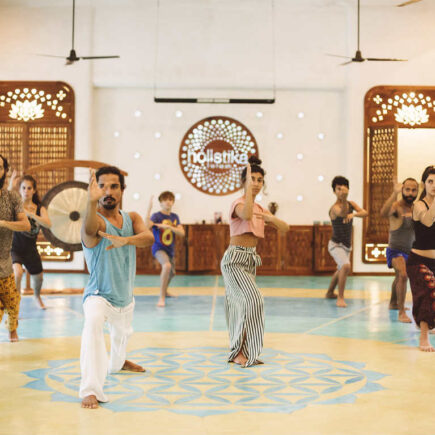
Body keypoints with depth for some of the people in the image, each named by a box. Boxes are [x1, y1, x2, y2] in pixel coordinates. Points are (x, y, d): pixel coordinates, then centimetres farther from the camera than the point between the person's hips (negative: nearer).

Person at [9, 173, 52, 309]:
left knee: (38, 277, 19)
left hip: (31, 249, 4)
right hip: (15, 248, -4)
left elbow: (48, 224, -21)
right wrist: (10, 187, -45)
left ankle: (37, 296, 52)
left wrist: (30, 213, -33)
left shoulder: (40, 209, -2)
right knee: (18, 272, -30)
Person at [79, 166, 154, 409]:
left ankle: (118, 362, 67)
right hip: (99, 295, -7)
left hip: (126, 298, 7)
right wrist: (92, 202, -70)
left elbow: (149, 238, -25)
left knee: (122, 333, 32)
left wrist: (125, 240, -46)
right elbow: (90, 229, -49)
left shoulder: (131, 218, -5)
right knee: (93, 323, -38)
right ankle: (90, 391, -38)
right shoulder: (96, 220, -22)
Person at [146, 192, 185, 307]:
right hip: (159, 248, -7)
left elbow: (182, 233, -8)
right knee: (167, 265, -34)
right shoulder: (157, 216, -14)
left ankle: (165, 291, 55)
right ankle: (162, 297, -26)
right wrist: (149, 208, -44)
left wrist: (168, 226, -23)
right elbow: (147, 225, -34)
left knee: (171, 273, 24)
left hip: (170, 249, 7)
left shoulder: (175, 217, 3)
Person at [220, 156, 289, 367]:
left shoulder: (260, 209, 14)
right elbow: (246, 215, -35)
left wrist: (271, 218, -12)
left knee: (241, 304, 12)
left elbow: (285, 228, 9)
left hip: (250, 260, 8)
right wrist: (249, 186, -29)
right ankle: (239, 351, -15)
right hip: (235, 259, -8)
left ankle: (238, 352, 19)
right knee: (252, 299, -21)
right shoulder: (238, 203, -9)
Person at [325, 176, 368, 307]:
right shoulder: (334, 207, -22)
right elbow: (342, 213, -45)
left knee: (341, 270, 26)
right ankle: (340, 298, -24)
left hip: (347, 245, 8)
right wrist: (343, 199, -63)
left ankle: (330, 292, 49)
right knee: (346, 266, -31)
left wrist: (353, 214, -34)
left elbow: (365, 213, -15)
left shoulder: (351, 204, -1)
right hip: (336, 245, -8)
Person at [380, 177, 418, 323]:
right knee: (403, 275, -31)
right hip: (395, 250, -8)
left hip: (409, 251, 8)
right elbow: (384, 213, -45)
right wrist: (394, 193, -58)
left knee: (399, 278, 28)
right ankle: (401, 313, -27)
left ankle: (393, 303, 51)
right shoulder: (396, 206, -22)